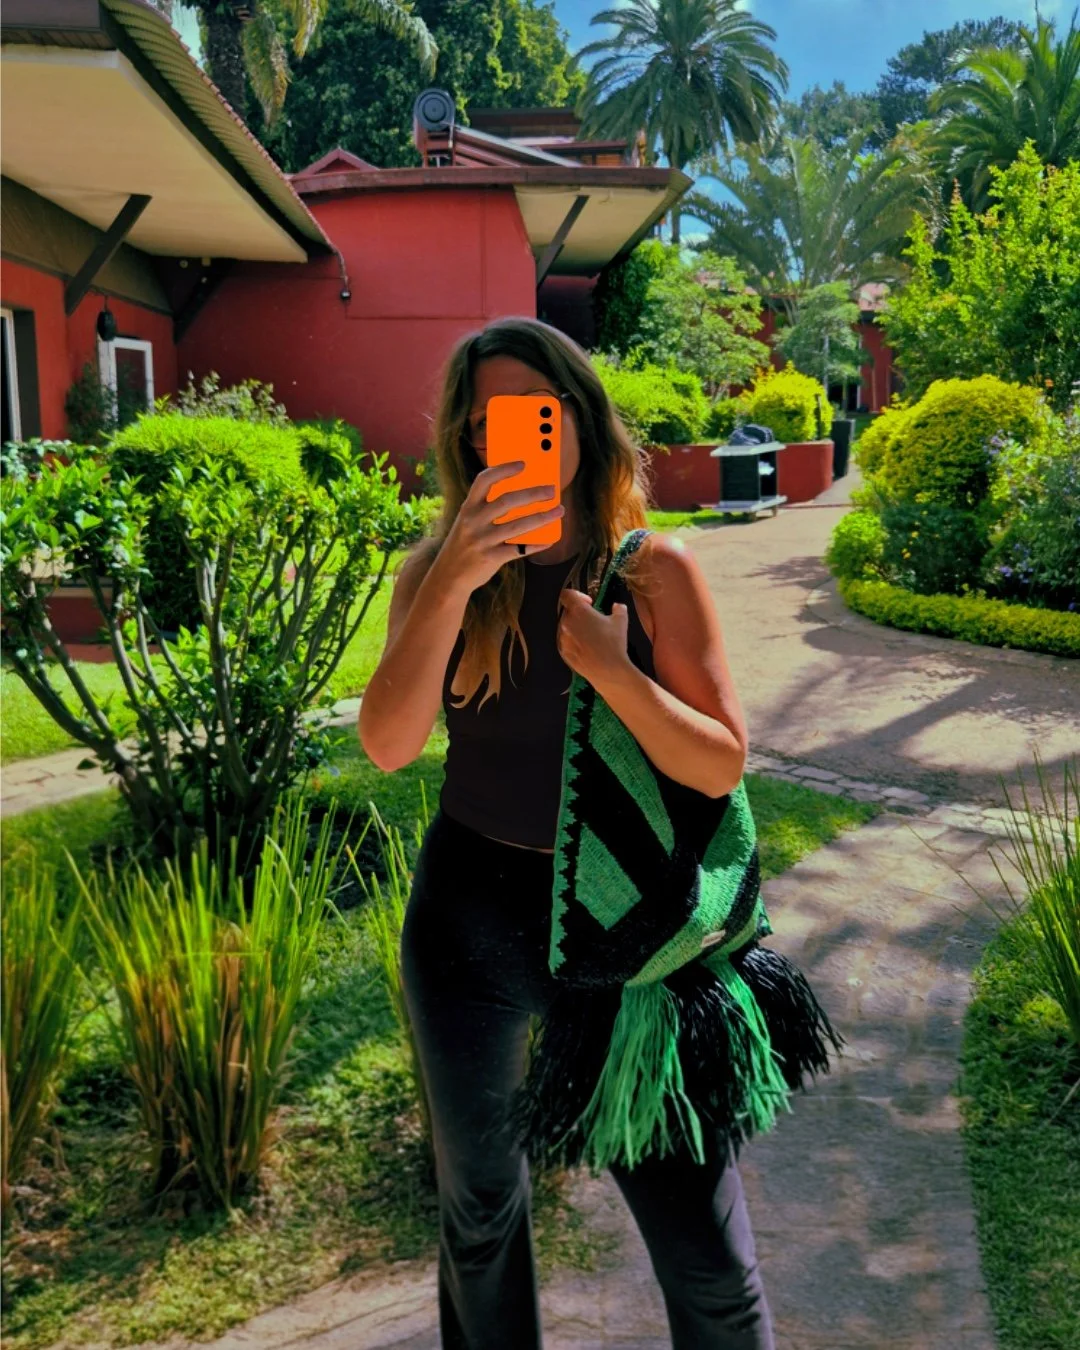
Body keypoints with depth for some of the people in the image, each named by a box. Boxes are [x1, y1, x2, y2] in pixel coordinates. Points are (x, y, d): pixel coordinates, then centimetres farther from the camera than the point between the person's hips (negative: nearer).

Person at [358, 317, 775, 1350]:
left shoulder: (655, 571, -6)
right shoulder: (437, 570, -3)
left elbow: (722, 766, -8)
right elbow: (388, 745, -16)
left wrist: (610, 668, -23)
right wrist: (454, 581, -26)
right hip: (471, 916, 2)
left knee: (708, 1257, 0)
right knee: (478, 1206, 21)